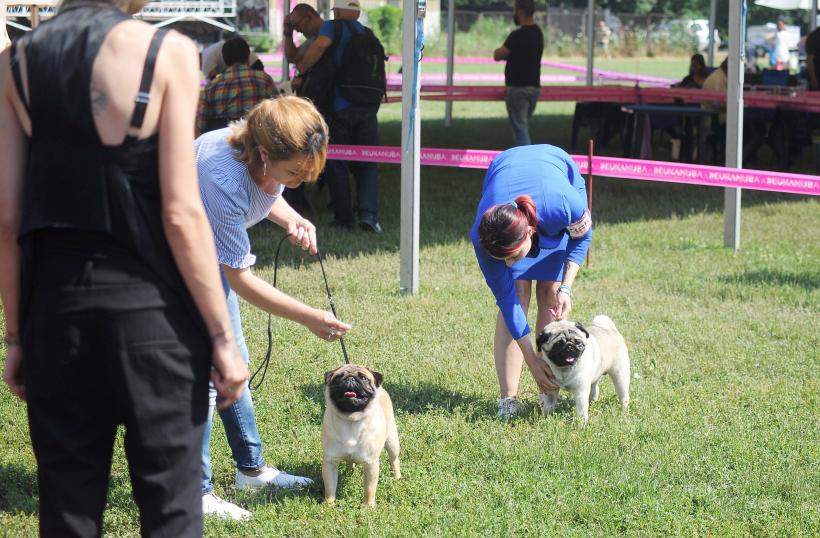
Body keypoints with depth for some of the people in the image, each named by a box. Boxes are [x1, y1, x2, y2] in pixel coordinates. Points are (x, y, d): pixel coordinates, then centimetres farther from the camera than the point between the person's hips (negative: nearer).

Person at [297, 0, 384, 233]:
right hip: (368, 107, 4)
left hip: (339, 107, -4)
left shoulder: (333, 27, -1)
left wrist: (303, 67, -11)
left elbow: (320, 44, -23)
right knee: (367, 164, 9)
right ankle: (368, 212, -8)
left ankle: (344, 218, 8)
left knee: (337, 165, 6)